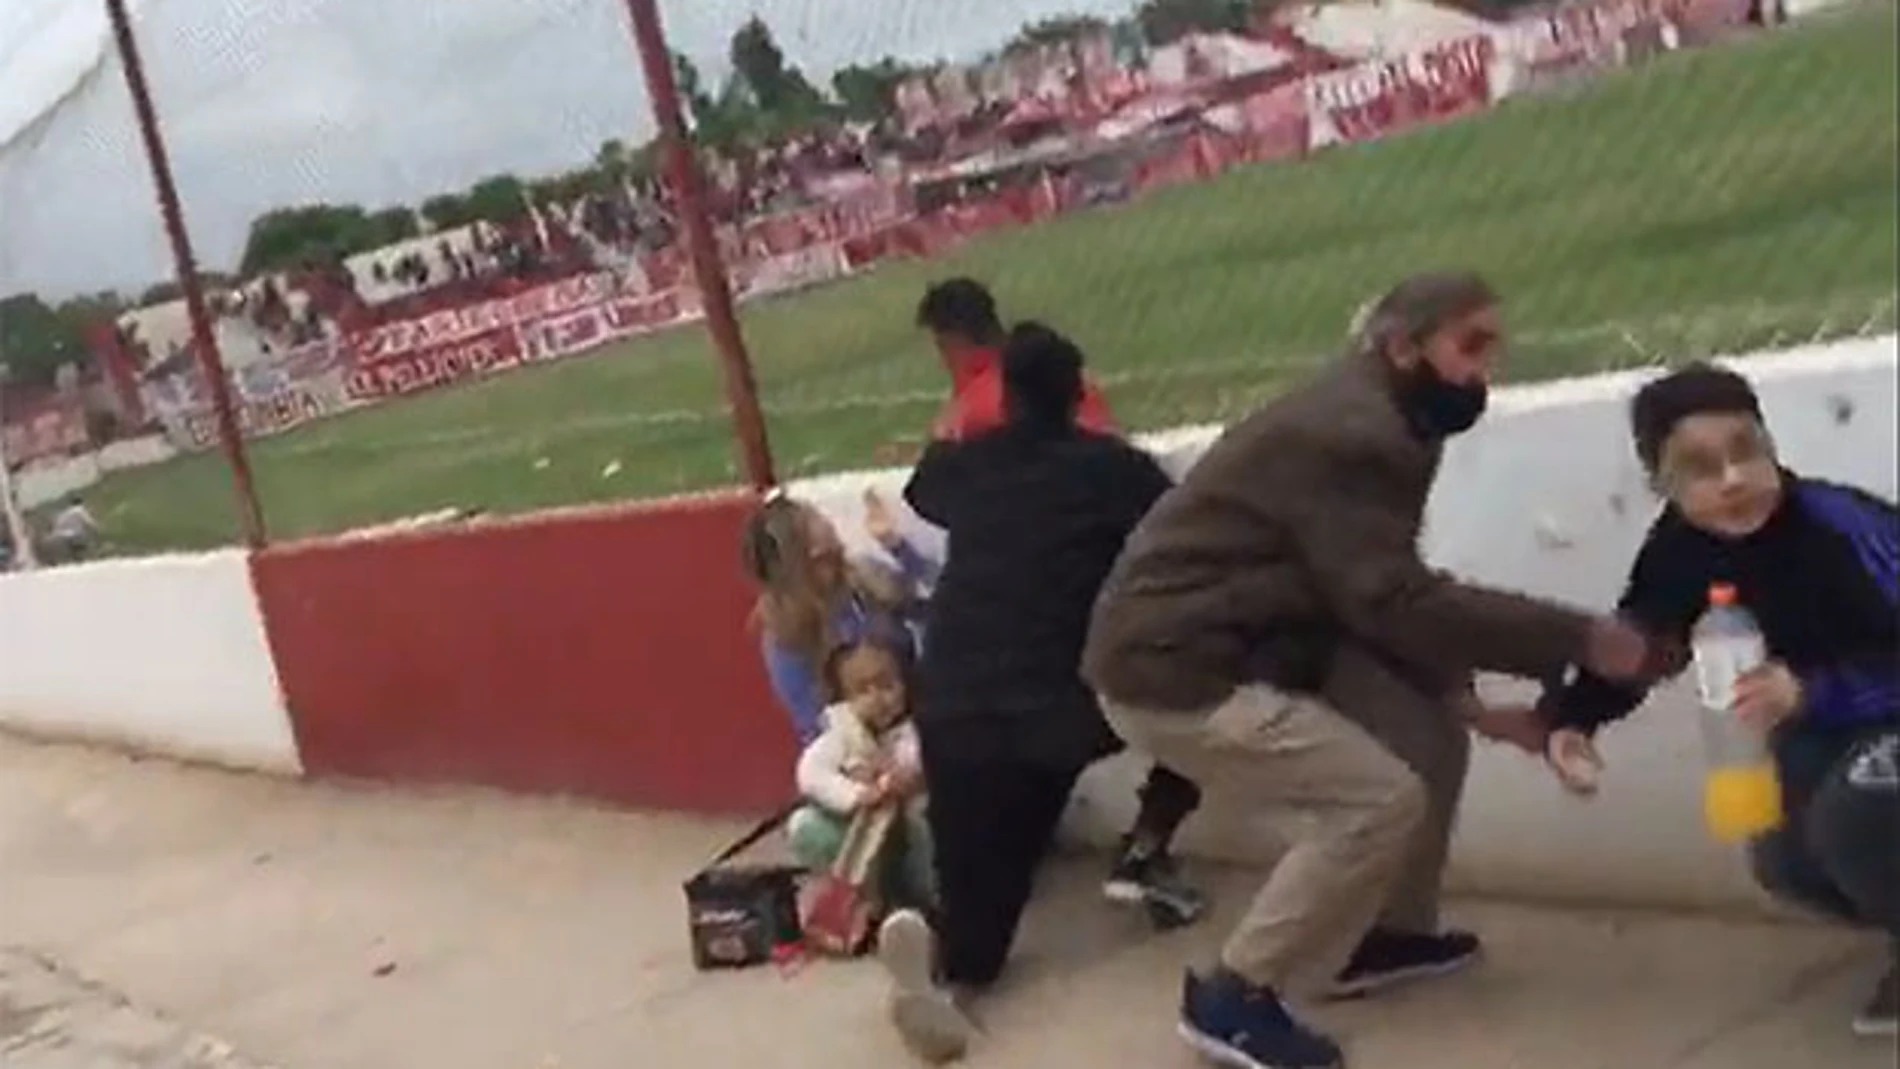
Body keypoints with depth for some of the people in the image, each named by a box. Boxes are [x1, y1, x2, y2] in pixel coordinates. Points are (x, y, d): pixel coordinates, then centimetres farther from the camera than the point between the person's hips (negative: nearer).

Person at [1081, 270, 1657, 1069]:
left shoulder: (1375, 422, 10)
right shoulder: (1350, 434, -22)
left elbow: (1372, 599, 11)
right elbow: (1395, 601, -27)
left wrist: (1450, 681, -4)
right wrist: (1576, 640, -24)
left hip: (1255, 644, 10)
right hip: (1173, 669, -10)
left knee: (1431, 730, 8)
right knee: (1381, 797, -14)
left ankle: (1386, 934, 24)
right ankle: (1234, 998, -2)